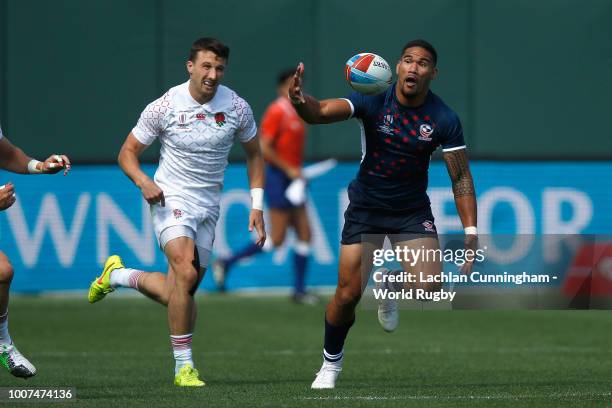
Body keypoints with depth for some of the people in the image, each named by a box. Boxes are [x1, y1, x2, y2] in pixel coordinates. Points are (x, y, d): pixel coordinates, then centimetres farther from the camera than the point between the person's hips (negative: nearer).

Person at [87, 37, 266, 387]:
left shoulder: (237, 108, -3)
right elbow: (128, 152, -1)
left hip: (208, 207, 4)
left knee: (179, 293, 6)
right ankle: (184, 366, -17)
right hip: (171, 199, -4)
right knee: (186, 272, -27)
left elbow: (254, 154, 12)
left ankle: (118, 274, 36)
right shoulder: (164, 107, -11)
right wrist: (143, 181, -21)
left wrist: (257, 206, 4)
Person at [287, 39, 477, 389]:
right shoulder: (374, 100, -17)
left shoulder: (444, 119, -13)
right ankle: (331, 363, 22)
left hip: (413, 211, 1)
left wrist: (471, 234, -14)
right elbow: (322, 112, -29)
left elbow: (461, 178, -7)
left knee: (430, 290, -17)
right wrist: (300, 100, -53)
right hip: (365, 207, -1)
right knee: (348, 294, -6)